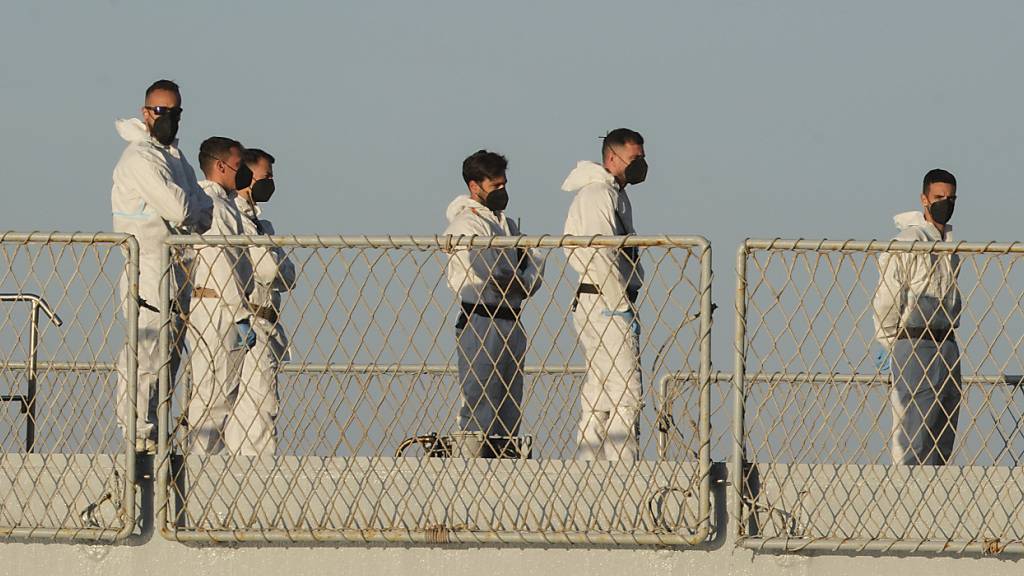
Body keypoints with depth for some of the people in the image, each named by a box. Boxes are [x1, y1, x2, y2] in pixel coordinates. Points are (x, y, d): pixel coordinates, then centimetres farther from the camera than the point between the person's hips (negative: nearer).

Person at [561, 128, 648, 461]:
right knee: (626, 395, -14)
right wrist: (623, 308, -18)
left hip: (603, 308, 11)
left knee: (598, 397, 11)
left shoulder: (615, 194, 21)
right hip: (606, 307, -11)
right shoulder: (597, 194, -12)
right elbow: (600, 258, -19)